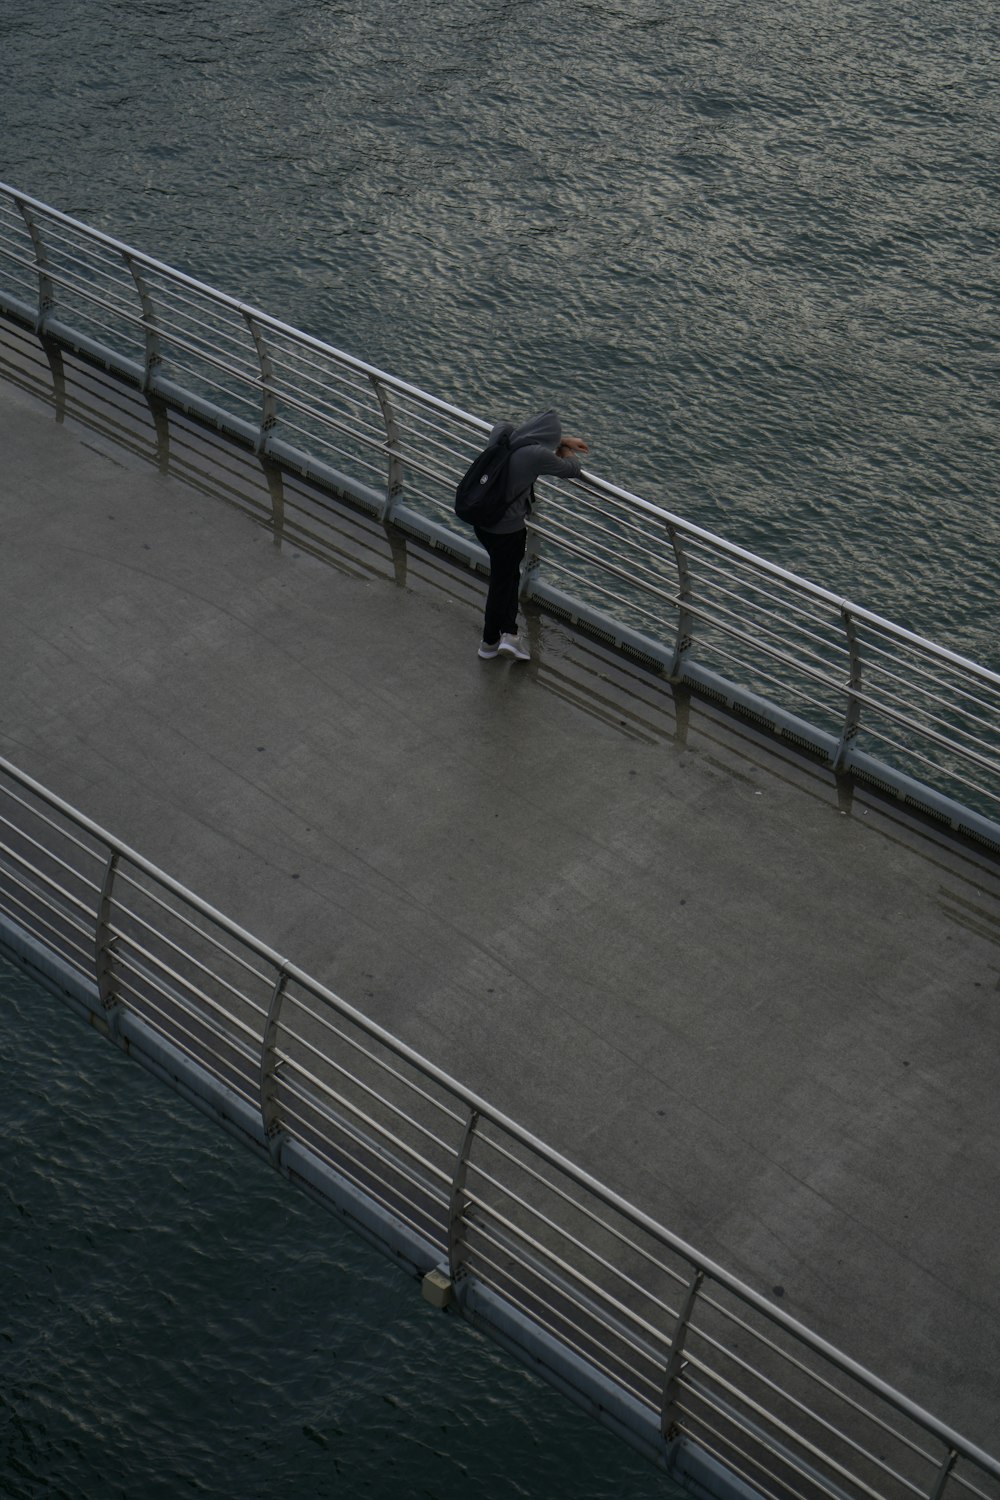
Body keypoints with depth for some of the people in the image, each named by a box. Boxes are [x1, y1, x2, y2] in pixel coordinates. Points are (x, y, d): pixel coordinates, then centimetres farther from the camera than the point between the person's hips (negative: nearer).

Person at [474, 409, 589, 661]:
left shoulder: (501, 432, -5)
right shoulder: (537, 454, -24)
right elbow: (571, 469, -6)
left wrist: (564, 441, 22)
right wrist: (565, 450, 15)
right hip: (508, 529, -7)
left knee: (510, 575, 25)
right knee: (502, 583, 12)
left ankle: (508, 632, 28)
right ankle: (490, 641, 26)